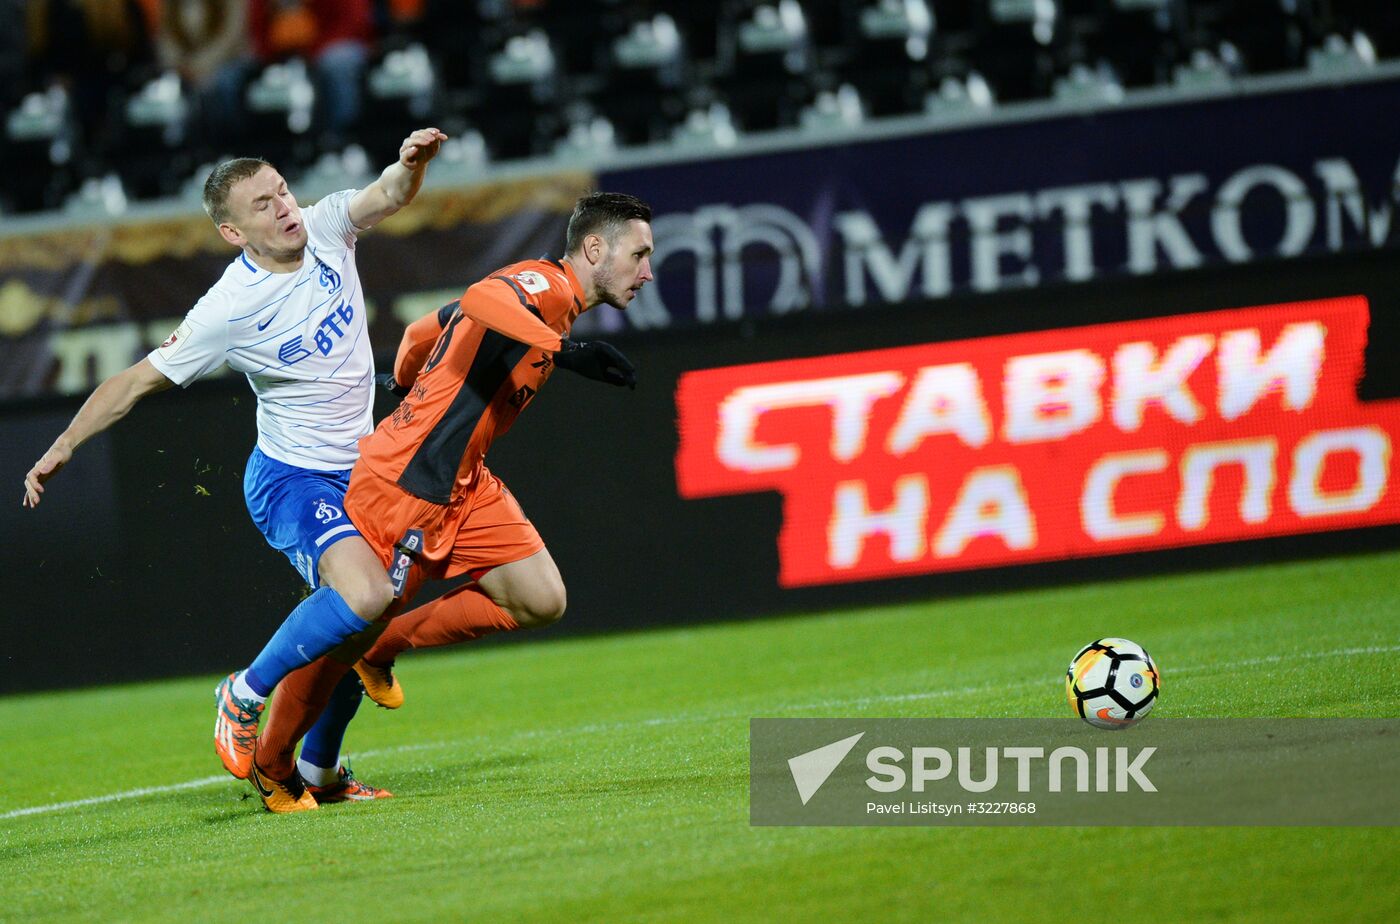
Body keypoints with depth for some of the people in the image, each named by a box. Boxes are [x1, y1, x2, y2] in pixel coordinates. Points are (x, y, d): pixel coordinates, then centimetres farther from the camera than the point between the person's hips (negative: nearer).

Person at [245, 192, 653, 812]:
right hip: (404, 483, -9)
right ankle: (270, 766, 20)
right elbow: (480, 299, -39)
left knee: (540, 601, -4)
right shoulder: (543, 285, -13)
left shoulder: (550, 301, 16)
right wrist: (566, 350, -45)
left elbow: (423, 332, 26)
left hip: (463, 486, 9)